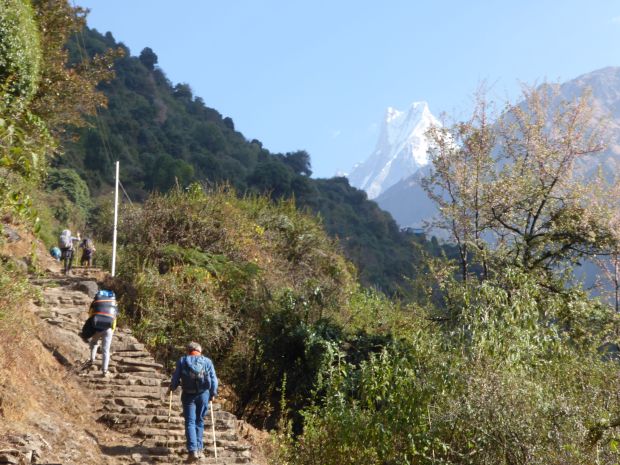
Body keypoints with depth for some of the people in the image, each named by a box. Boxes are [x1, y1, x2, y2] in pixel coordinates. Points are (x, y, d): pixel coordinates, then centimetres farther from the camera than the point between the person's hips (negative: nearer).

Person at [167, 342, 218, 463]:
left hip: (188, 395, -1)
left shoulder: (182, 361, 4)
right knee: (199, 421, 15)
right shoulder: (207, 361, 6)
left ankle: (193, 450, -15)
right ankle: (199, 449, 14)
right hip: (204, 394, 1)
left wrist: (171, 388, 22)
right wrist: (213, 393, 16)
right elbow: (214, 379, 3)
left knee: (190, 422, -1)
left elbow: (175, 378, 4)